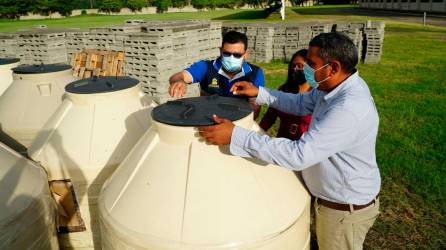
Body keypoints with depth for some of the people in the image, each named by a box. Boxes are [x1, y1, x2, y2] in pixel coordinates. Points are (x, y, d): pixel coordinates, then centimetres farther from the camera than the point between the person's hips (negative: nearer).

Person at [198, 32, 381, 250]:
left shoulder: (349, 109, -37)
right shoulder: (338, 85, -6)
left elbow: (299, 155, -40)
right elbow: (301, 103, 10)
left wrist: (235, 136, -40)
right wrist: (259, 93, -1)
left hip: (346, 208, -8)